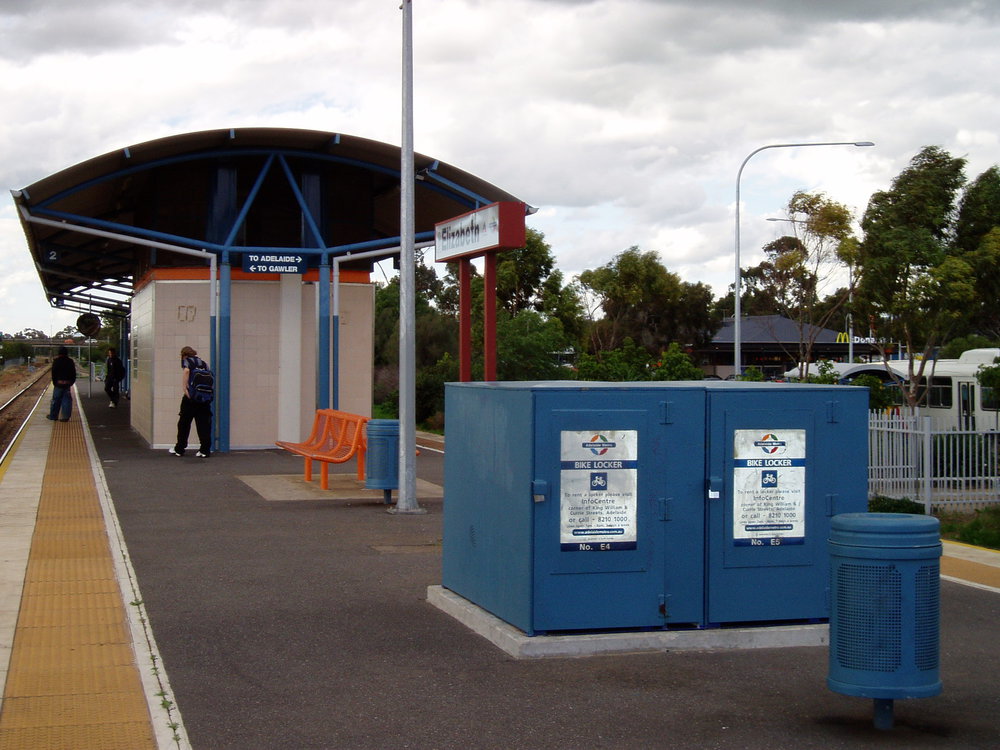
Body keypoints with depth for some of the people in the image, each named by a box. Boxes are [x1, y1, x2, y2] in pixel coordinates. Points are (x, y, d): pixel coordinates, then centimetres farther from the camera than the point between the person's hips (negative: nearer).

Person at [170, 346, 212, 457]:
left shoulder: (186, 360, 4)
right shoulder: (203, 362, 17)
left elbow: (186, 370, -17)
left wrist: (184, 388, -16)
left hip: (191, 396, -4)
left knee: (184, 423, 9)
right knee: (204, 424, 5)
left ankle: (179, 449, 17)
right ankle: (205, 450, 1)